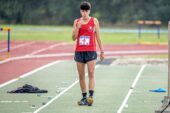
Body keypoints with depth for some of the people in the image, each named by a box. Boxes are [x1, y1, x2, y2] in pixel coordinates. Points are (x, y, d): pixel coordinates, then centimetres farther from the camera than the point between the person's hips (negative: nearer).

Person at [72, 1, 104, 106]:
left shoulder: (94, 21, 2)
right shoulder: (77, 21, 7)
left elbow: (98, 37, 6)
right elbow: (74, 38, 5)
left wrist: (102, 50, 4)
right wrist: (77, 28, -11)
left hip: (91, 51, -3)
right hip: (79, 51, 3)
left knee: (91, 73, -14)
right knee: (81, 75, 5)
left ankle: (91, 96, -22)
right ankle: (84, 97, 11)